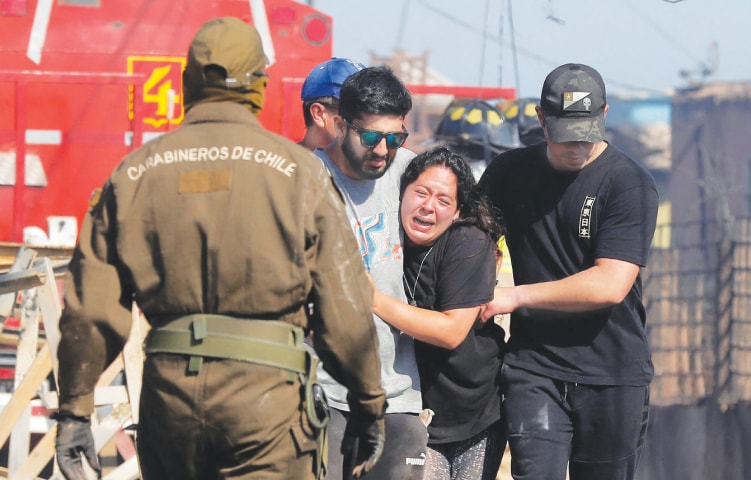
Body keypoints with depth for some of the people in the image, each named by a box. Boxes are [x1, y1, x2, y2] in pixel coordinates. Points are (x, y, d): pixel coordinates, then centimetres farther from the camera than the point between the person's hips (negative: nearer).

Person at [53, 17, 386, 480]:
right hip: (266, 390, -3)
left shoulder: (135, 173, 7)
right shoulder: (299, 170, -1)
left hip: (167, 390, 4)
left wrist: (75, 408, 12)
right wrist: (369, 406, 9)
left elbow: (90, 307, 5)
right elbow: (344, 306, -2)